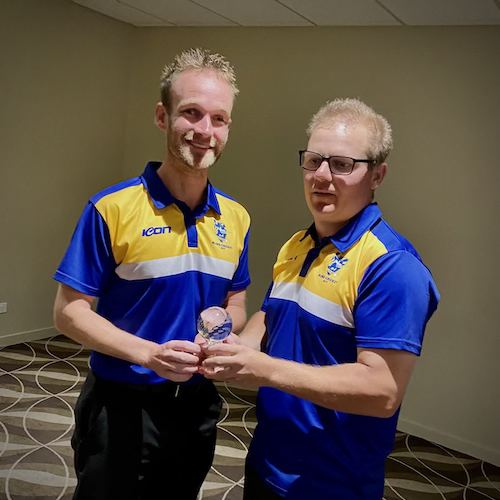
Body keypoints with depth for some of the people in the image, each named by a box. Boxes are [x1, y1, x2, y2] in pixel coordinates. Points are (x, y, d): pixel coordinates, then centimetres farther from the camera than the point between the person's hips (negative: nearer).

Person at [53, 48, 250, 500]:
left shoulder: (236, 218, 1)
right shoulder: (111, 208, -15)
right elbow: (69, 312, -13)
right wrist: (150, 354, -26)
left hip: (198, 406, 5)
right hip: (121, 407, -4)